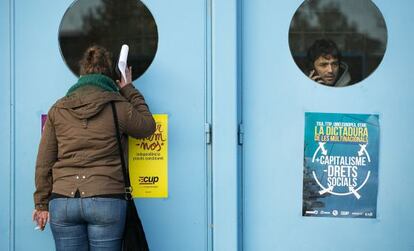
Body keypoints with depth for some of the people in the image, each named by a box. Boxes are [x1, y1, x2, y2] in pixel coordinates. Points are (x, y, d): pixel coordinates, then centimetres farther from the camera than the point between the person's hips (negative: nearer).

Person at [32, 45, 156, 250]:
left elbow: (43, 162, 9)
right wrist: (129, 90, 28)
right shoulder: (118, 106, 1)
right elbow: (148, 126, 21)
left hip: (62, 201, 2)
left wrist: (42, 203, 16)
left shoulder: (58, 109, 9)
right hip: (106, 201, -2)